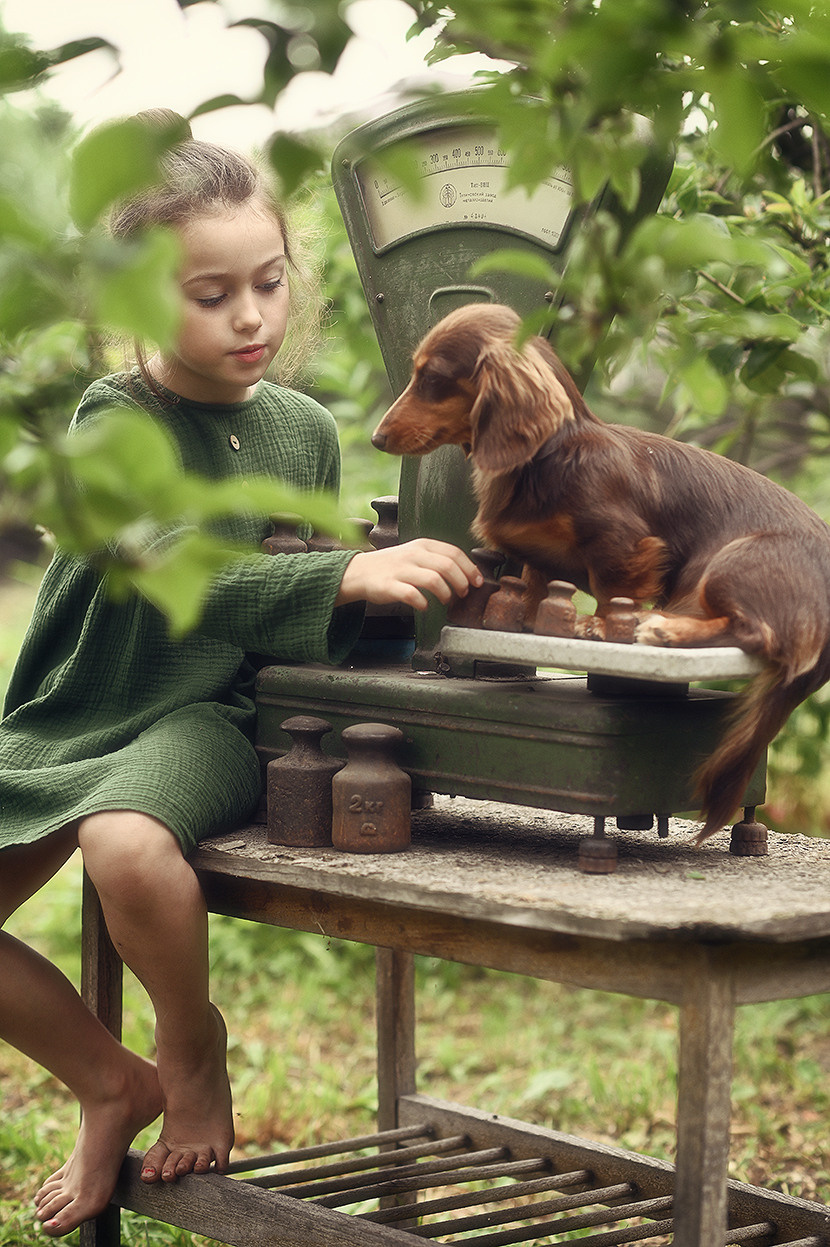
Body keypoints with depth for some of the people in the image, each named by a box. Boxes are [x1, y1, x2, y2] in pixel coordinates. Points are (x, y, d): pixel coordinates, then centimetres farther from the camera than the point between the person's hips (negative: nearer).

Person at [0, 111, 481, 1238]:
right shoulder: (114, 421, -5)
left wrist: (380, 591, -6)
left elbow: (305, 623, 16)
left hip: (209, 720, -1)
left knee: (127, 844, -35)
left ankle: (192, 1051, -4)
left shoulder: (304, 430, 7)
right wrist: (348, 574, -35)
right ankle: (112, 1084, 9)